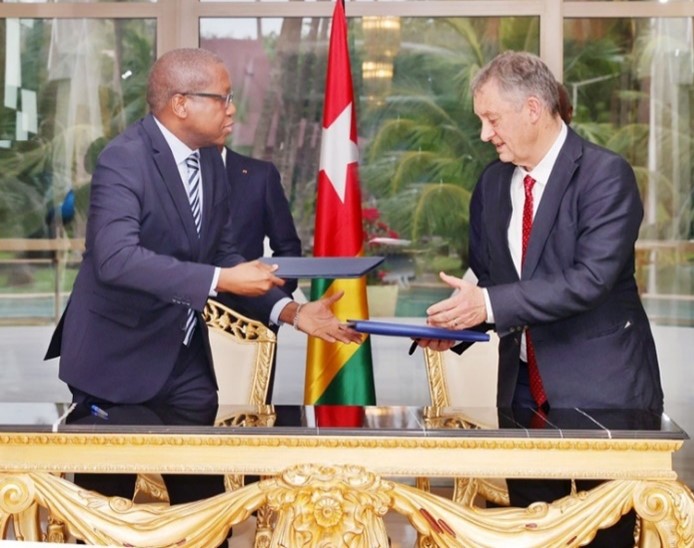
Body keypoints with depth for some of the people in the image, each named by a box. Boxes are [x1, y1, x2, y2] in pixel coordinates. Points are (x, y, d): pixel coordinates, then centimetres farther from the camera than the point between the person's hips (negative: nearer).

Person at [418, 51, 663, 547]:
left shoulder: (606, 174, -12)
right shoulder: (493, 181, 9)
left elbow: (592, 278, -23)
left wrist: (492, 305, -25)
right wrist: (456, 323, -6)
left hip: (601, 389, -6)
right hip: (524, 389, 6)